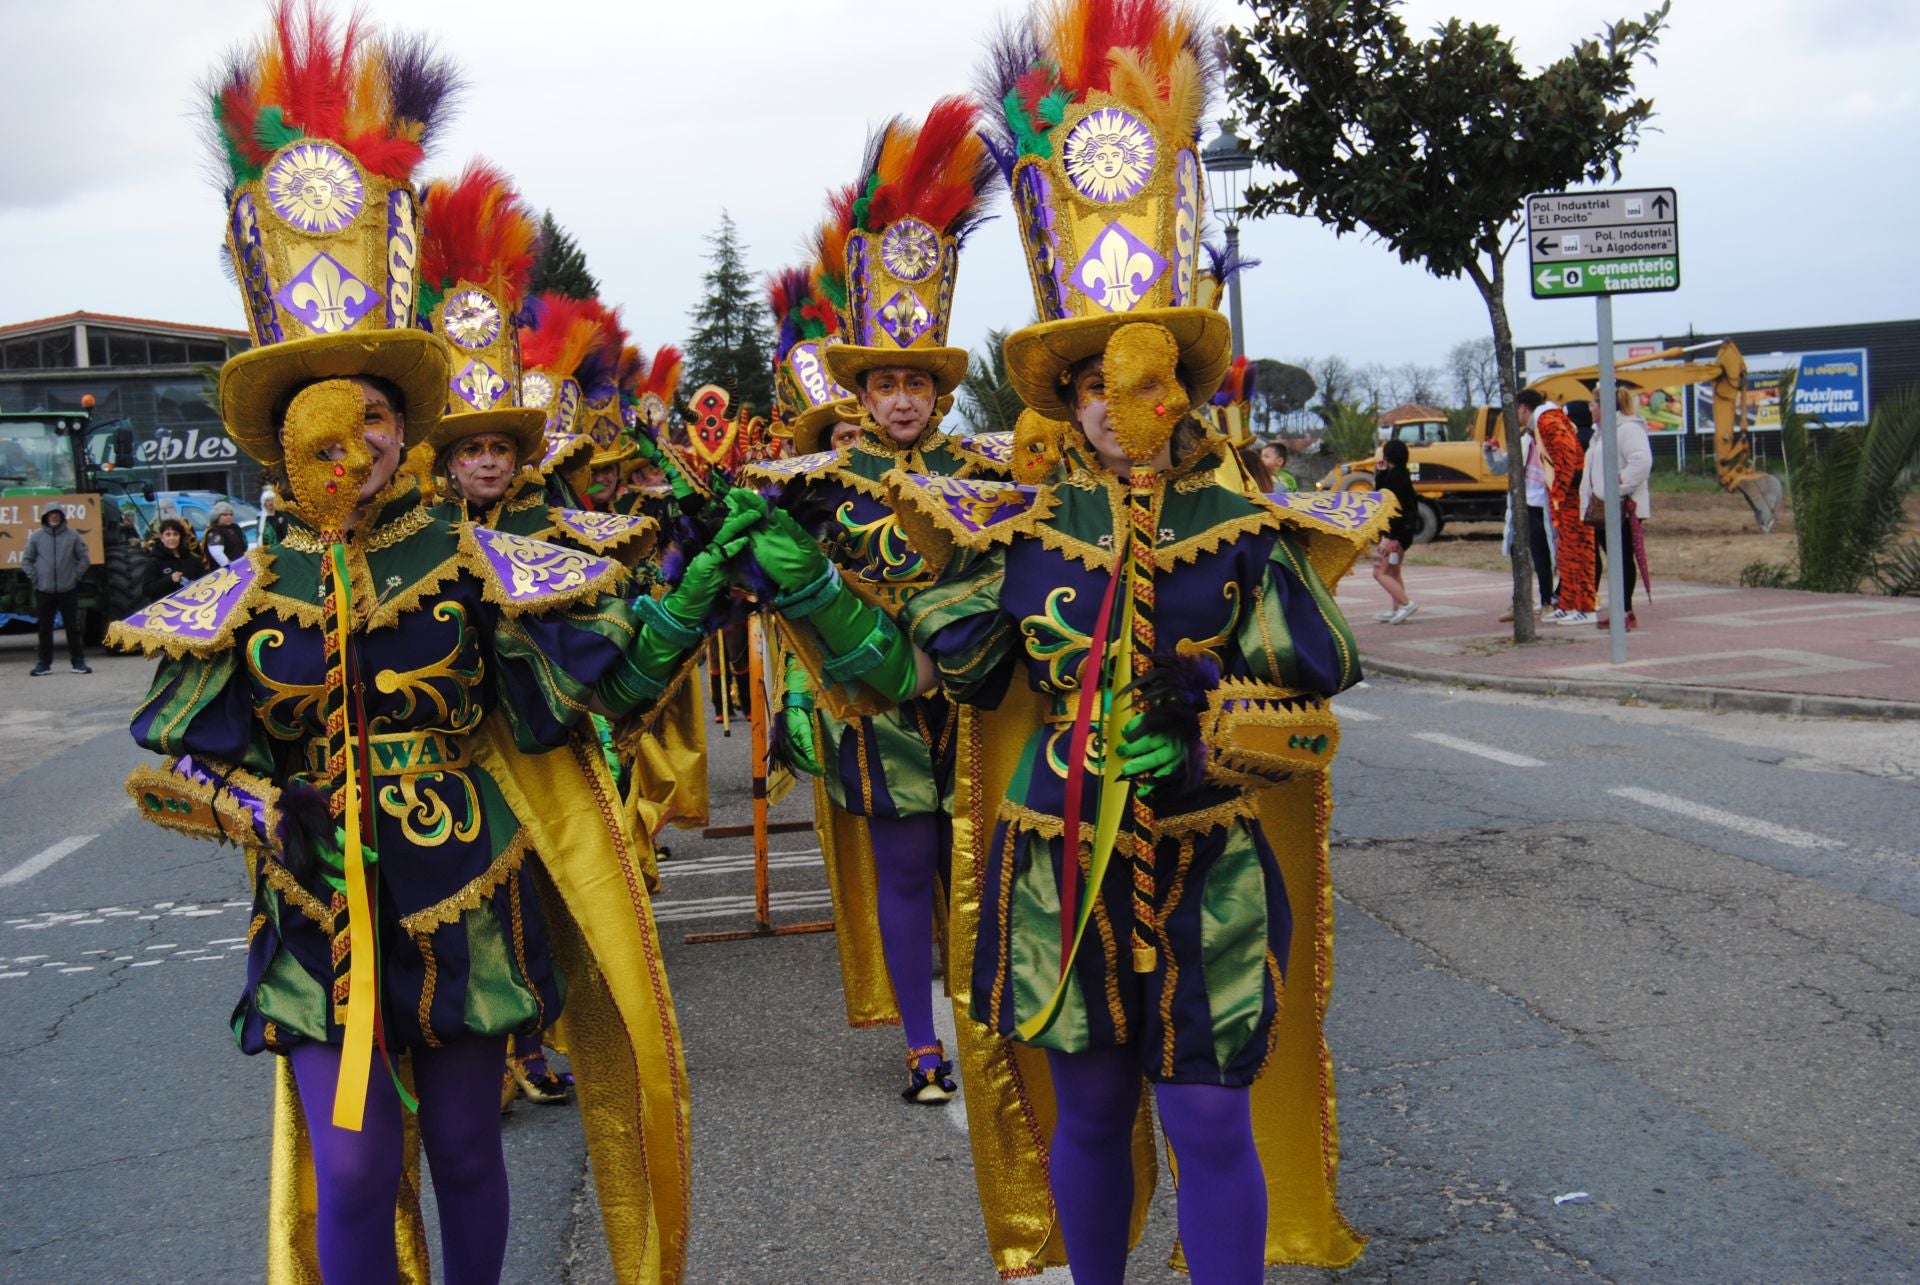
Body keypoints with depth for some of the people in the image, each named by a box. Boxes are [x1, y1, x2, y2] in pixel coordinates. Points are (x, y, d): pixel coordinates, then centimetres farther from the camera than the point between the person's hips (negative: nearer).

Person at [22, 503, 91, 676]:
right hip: (44, 591, 1)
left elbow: (83, 558, 6)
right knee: (45, 628, 6)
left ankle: (78, 661, 10)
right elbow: (26, 560, 9)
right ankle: (44, 663, 13)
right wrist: (34, 578, -1)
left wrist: (77, 576, -2)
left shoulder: (72, 535, 0)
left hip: (68, 590, -1)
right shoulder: (36, 537, 2)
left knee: (73, 627, 3)